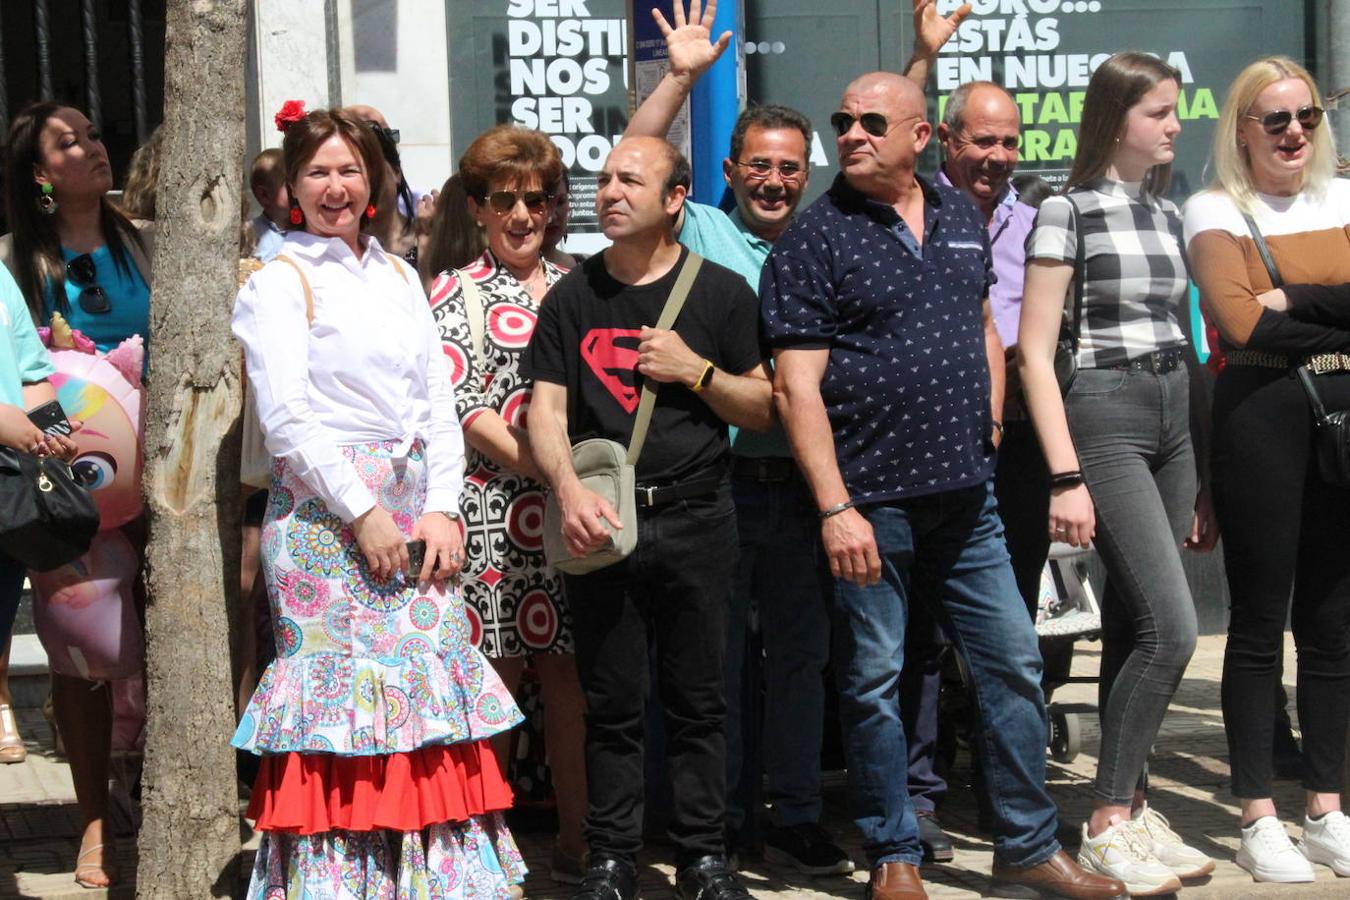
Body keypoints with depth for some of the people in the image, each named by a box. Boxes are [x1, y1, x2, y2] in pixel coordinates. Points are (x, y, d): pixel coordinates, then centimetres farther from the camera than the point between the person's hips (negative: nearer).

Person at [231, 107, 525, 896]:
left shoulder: (400, 277, 15)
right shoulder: (279, 284, -1)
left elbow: (440, 405, 12)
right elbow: (286, 418, -10)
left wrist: (443, 509, 0)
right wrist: (363, 514, -15)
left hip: (417, 514, 5)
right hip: (326, 519, -5)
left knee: (431, 686, 5)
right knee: (341, 698, -4)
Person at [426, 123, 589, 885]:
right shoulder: (458, 292, 3)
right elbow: (457, 401, -7)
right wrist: (530, 462, -16)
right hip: (493, 507, -4)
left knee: (572, 671, 6)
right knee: (493, 674, -1)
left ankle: (576, 839, 17)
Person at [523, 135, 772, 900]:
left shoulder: (722, 293, 6)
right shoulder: (572, 298, 9)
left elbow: (762, 408, 6)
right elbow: (547, 411, 2)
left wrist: (695, 369, -9)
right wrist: (570, 490, -15)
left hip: (696, 520, -1)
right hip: (602, 522, 1)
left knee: (698, 697, 5)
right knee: (612, 701, 6)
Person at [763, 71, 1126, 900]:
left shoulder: (962, 216, 11)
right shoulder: (815, 238, -7)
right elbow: (797, 386, -11)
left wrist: (987, 429, 12)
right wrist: (835, 507, -17)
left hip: (965, 498, 5)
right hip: (870, 504, -5)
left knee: (1014, 663, 8)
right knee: (873, 683, 4)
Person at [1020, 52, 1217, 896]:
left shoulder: (1168, 213, 14)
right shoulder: (1068, 210, -6)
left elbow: (1181, 335, 17)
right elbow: (1035, 352, -9)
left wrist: (1206, 474, 14)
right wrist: (1066, 477, -15)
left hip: (1176, 416, 7)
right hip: (1105, 416, -7)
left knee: (1134, 626, 8)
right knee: (1172, 627, -14)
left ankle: (1129, 805, 16)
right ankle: (1108, 822, -4)